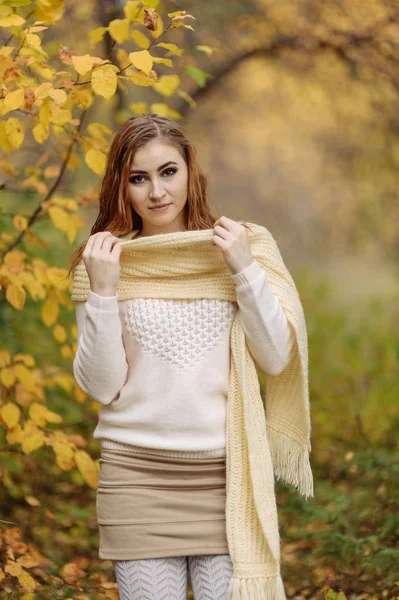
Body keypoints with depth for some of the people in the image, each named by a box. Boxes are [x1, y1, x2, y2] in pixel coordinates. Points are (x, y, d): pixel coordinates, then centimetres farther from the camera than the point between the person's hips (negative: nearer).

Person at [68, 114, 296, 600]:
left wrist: (244, 268, -9)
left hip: (226, 473, 0)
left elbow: (276, 360, 0)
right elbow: (102, 387, -2)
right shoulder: (104, 261, 3)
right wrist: (102, 291, -11)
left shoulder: (234, 248, 5)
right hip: (138, 477, 0)